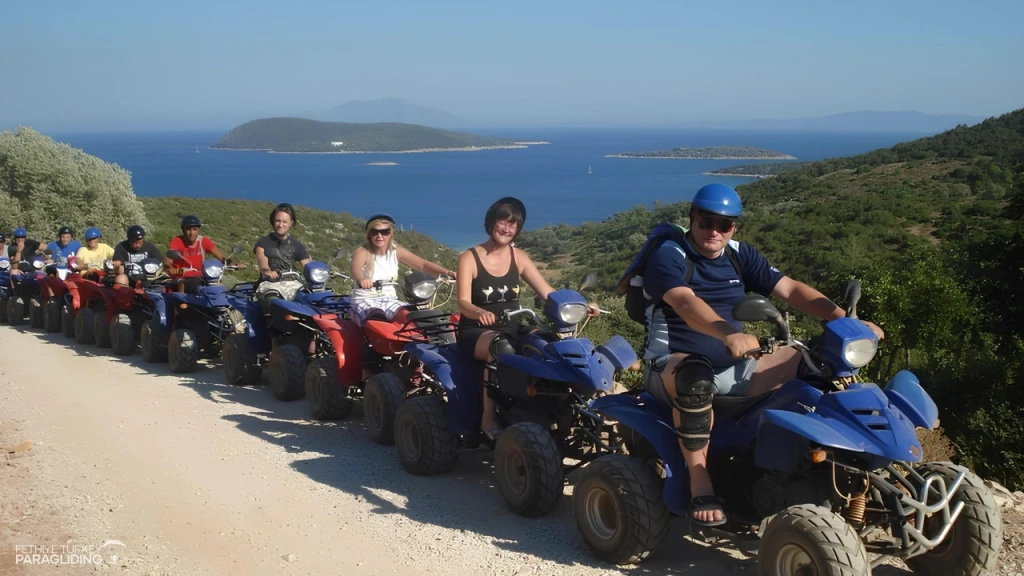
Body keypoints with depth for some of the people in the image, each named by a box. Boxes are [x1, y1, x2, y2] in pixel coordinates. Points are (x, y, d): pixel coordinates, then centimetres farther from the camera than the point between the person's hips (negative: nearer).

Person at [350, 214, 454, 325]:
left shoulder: (396, 251, 2)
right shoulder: (363, 252, -10)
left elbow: (423, 264, -7)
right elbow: (355, 268, -33)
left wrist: (447, 272, -25)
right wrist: (361, 279, -58)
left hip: (389, 300, 4)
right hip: (365, 300, -4)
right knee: (377, 317, -38)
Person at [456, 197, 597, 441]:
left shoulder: (519, 257, 8)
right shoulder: (469, 258, -5)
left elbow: (548, 293, 3)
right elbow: (463, 303, -17)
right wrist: (481, 313, -41)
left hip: (512, 329, 4)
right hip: (477, 331, -4)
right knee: (501, 348, -39)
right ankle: (489, 417, -32)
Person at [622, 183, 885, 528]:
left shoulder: (739, 256, 10)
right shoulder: (668, 254, -11)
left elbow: (790, 289, 2)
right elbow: (685, 303, -31)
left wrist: (847, 320, -12)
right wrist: (729, 334, -50)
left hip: (732, 369, 7)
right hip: (672, 366, -7)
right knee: (694, 375, -42)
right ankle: (699, 482, -31)